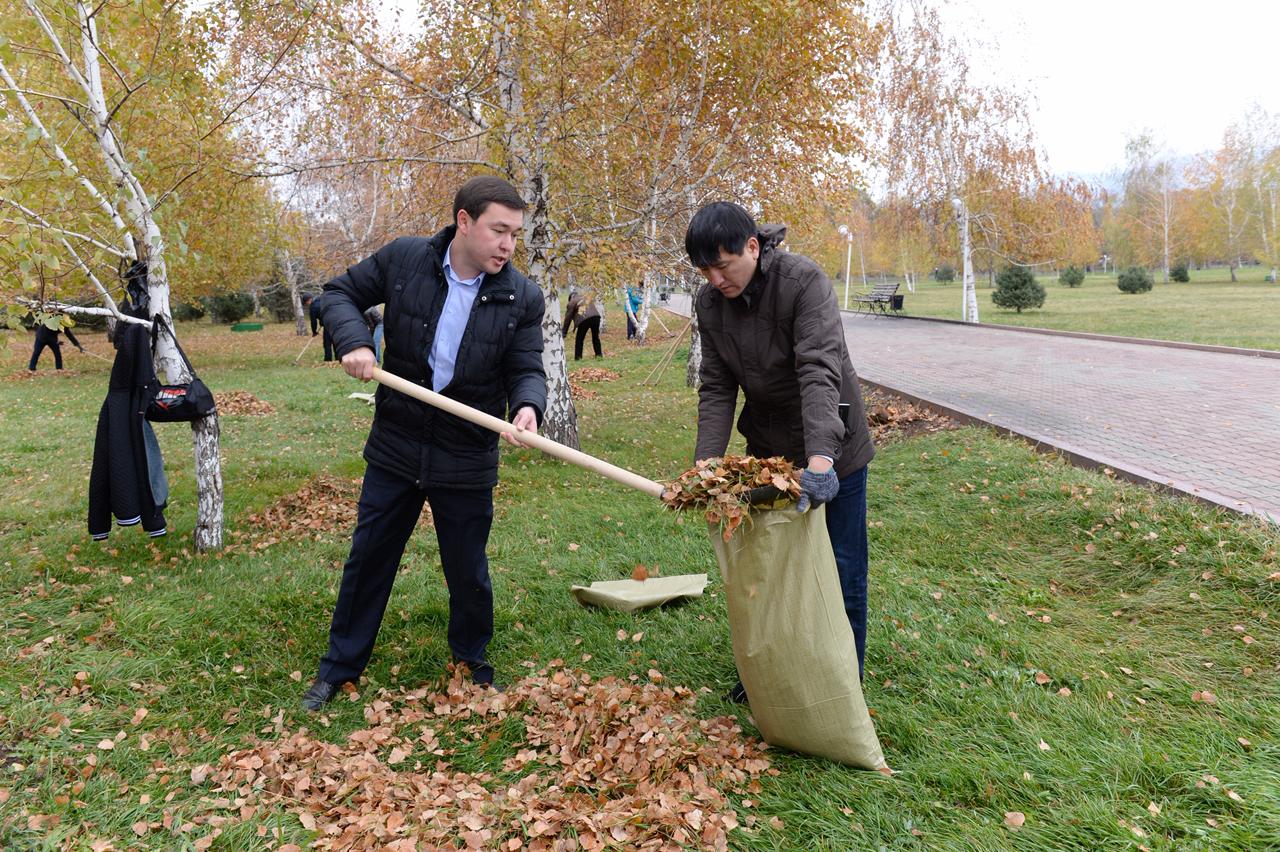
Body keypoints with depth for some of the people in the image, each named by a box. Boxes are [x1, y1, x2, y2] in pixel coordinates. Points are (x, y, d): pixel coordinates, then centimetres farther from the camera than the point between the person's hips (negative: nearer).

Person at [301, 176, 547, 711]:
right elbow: (340, 294, 4)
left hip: (468, 462, 0)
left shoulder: (523, 299, -10)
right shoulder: (402, 259, -9)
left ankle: (471, 662, 40)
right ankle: (340, 666, 33)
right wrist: (353, 341, -16)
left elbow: (527, 370, -7)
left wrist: (527, 406, -30)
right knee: (368, 559, 14)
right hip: (395, 448, 1)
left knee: (468, 572, 14)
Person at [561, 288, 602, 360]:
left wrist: (564, 332, 13)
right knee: (595, 337, 21)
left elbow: (568, 318, 10)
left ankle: (578, 357, 8)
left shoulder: (572, 302, 13)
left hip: (584, 319, -5)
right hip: (595, 316, 5)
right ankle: (599, 354, 25)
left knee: (579, 339, 9)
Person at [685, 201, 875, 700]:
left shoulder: (804, 282, -25)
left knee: (841, 573, 4)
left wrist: (820, 457, -47)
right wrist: (707, 462, -19)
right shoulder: (710, 303, -7)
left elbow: (820, 370, -36)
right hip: (768, 449, 5)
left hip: (831, 448, -5)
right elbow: (716, 389, -6)